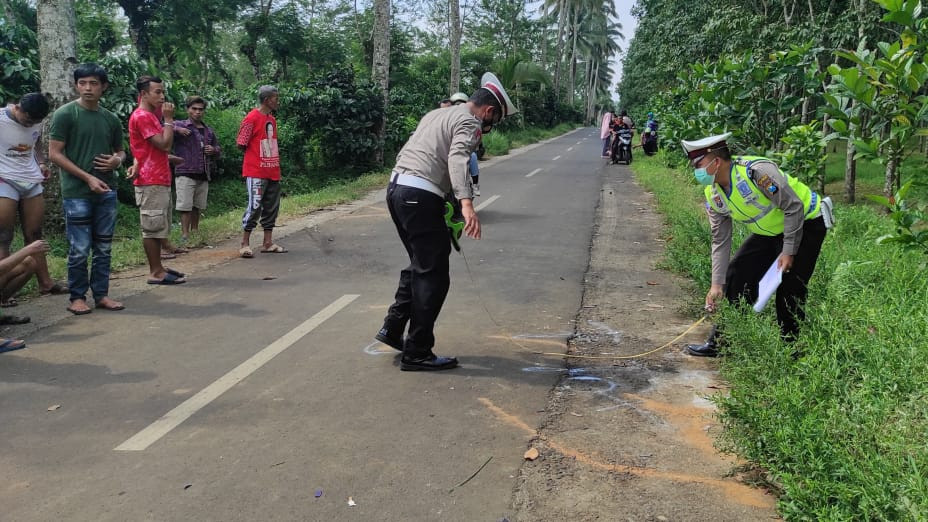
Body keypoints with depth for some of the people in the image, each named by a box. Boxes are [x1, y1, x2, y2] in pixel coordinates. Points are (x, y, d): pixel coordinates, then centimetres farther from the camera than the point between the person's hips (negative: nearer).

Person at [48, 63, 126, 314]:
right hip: (77, 193, -5)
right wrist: (87, 177, -14)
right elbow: (54, 154, -7)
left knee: (103, 248, 9)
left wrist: (117, 160, -4)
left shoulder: (111, 119, 10)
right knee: (79, 249, -2)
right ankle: (77, 297, 10)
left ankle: (101, 294, 18)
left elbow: (120, 151, 21)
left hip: (107, 191, 5)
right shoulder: (65, 114, -4)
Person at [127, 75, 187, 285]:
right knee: (153, 228, -6)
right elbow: (165, 144, -19)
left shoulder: (150, 116, 19)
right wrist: (169, 119, -11)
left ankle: (158, 267, 20)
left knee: (157, 228, 13)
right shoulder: (142, 117, -13)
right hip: (151, 182, -10)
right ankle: (156, 273, -2)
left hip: (159, 181, 10)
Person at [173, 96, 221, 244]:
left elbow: (218, 150, 28)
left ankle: (195, 234, 22)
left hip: (203, 175, 5)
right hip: (185, 174, -5)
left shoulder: (208, 131, 18)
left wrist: (214, 150, 5)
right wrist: (176, 129, -28)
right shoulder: (180, 125, 1)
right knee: (185, 207, -7)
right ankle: (185, 235, -4)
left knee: (198, 207, 11)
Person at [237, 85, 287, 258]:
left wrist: (277, 165, 12)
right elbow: (241, 144, -9)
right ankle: (245, 244, 1)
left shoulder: (272, 119, 13)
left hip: (273, 172, 8)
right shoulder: (252, 118, -11)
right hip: (256, 172, -8)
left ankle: (268, 243, 16)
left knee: (271, 207, 9)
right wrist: (256, 154, 2)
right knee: (255, 206, -8)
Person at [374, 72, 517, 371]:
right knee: (434, 276, -2)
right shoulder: (468, 122, -4)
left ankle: (392, 328, 24)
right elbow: (457, 158, -24)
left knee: (419, 265, 22)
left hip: (396, 187, 9)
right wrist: (467, 203, -38)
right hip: (420, 196, -9)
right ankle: (417, 353, 2)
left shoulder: (437, 114, 24)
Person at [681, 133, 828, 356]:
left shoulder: (757, 171, -31)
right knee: (736, 274, -1)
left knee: (789, 287, -12)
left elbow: (794, 207, -25)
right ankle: (720, 342, 7)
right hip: (769, 231, 7)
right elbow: (720, 241, -2)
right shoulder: (713, 195, -7)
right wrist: (717, 284, -7)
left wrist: (789, 251, -23)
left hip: (805, 223, -7)